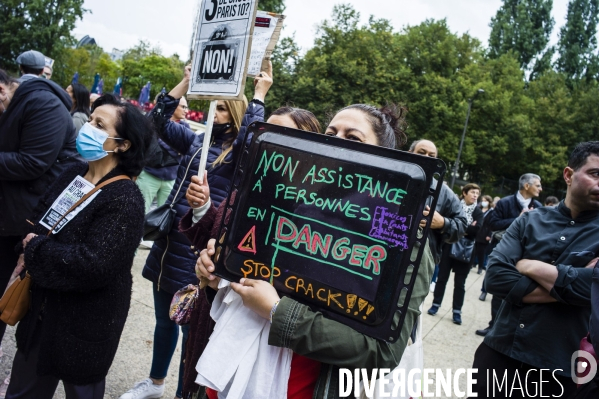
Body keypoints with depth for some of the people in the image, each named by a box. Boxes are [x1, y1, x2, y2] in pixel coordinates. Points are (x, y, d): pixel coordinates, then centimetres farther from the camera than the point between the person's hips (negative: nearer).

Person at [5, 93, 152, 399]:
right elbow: (37, 222, 10)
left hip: (86, 324, -8)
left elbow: (94, 265, -31)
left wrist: (36, 249, -17)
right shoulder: (73, 174, 2)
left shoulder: (125, 199, -23)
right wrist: (32, 252, -12)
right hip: (43, 307, 8)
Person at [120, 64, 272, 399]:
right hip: (169, 243, 7)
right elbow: (161, 121, 10)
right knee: (164, 321, 23)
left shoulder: (240, 152, -8)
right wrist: (186, 82, 5)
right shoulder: (197, 141, 10)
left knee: (191, 329, 7)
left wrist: (260, 95, -21)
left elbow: (252, 134, -29)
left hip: (198, 252, -7)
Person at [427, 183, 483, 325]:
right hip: (449, 246, -1)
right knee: (442, 277, 8)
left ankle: (457, 311, 12)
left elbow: (477, 230, -11)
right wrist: (467, 228, -15)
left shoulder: (478, 212, 3)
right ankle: (436, 304, 20)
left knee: (460, 282, 6)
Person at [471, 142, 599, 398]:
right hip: (499, 351, 2)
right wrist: (563, 289, -14)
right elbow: (495, 276, -9)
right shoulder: (531, 220, 3)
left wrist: (529, 266, -10)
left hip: (558, 368, -2)